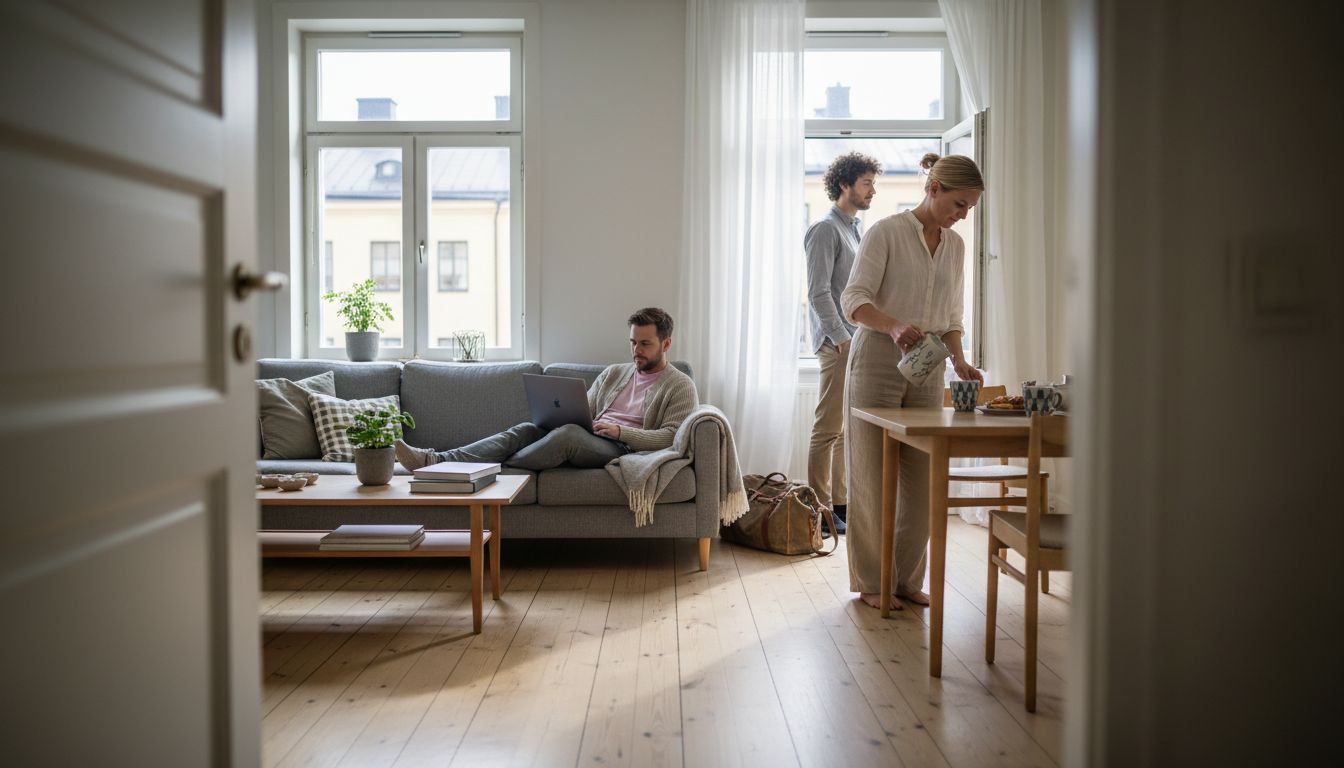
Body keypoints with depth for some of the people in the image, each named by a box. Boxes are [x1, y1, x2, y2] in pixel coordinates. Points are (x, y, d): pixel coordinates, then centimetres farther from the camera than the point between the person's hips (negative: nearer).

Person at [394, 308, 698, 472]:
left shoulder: (680, 386, 7)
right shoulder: (613, 373, 25)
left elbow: (670, 437, -6)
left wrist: (620, 431, -16)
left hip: (622, 448, -6)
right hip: (584, 443, 6)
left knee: (569, 433, -35)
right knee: (527, 429, -21)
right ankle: (435, 459, -35)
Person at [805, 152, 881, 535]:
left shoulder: (855, 229, 21)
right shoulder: (826, 229, -8)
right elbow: (818, 292, -15)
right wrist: (842, 339, -18)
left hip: (856, 341, 9)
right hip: (836, 343, -9)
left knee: (847, 428, 11)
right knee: (828, 430, -7)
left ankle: (839, 502, 18)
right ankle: (820, 509, -2)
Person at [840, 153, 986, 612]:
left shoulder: (955, 245, 13)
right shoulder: (886, 233, -6)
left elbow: (951, 315, 17)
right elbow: (854, 300, -15)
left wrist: (959, 360, 0)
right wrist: (894, 326, -33)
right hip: (877, 362, -6)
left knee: (921, 476, 6)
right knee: (873, 476, 0)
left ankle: (908, 579, 18)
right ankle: (873, 582, 11)